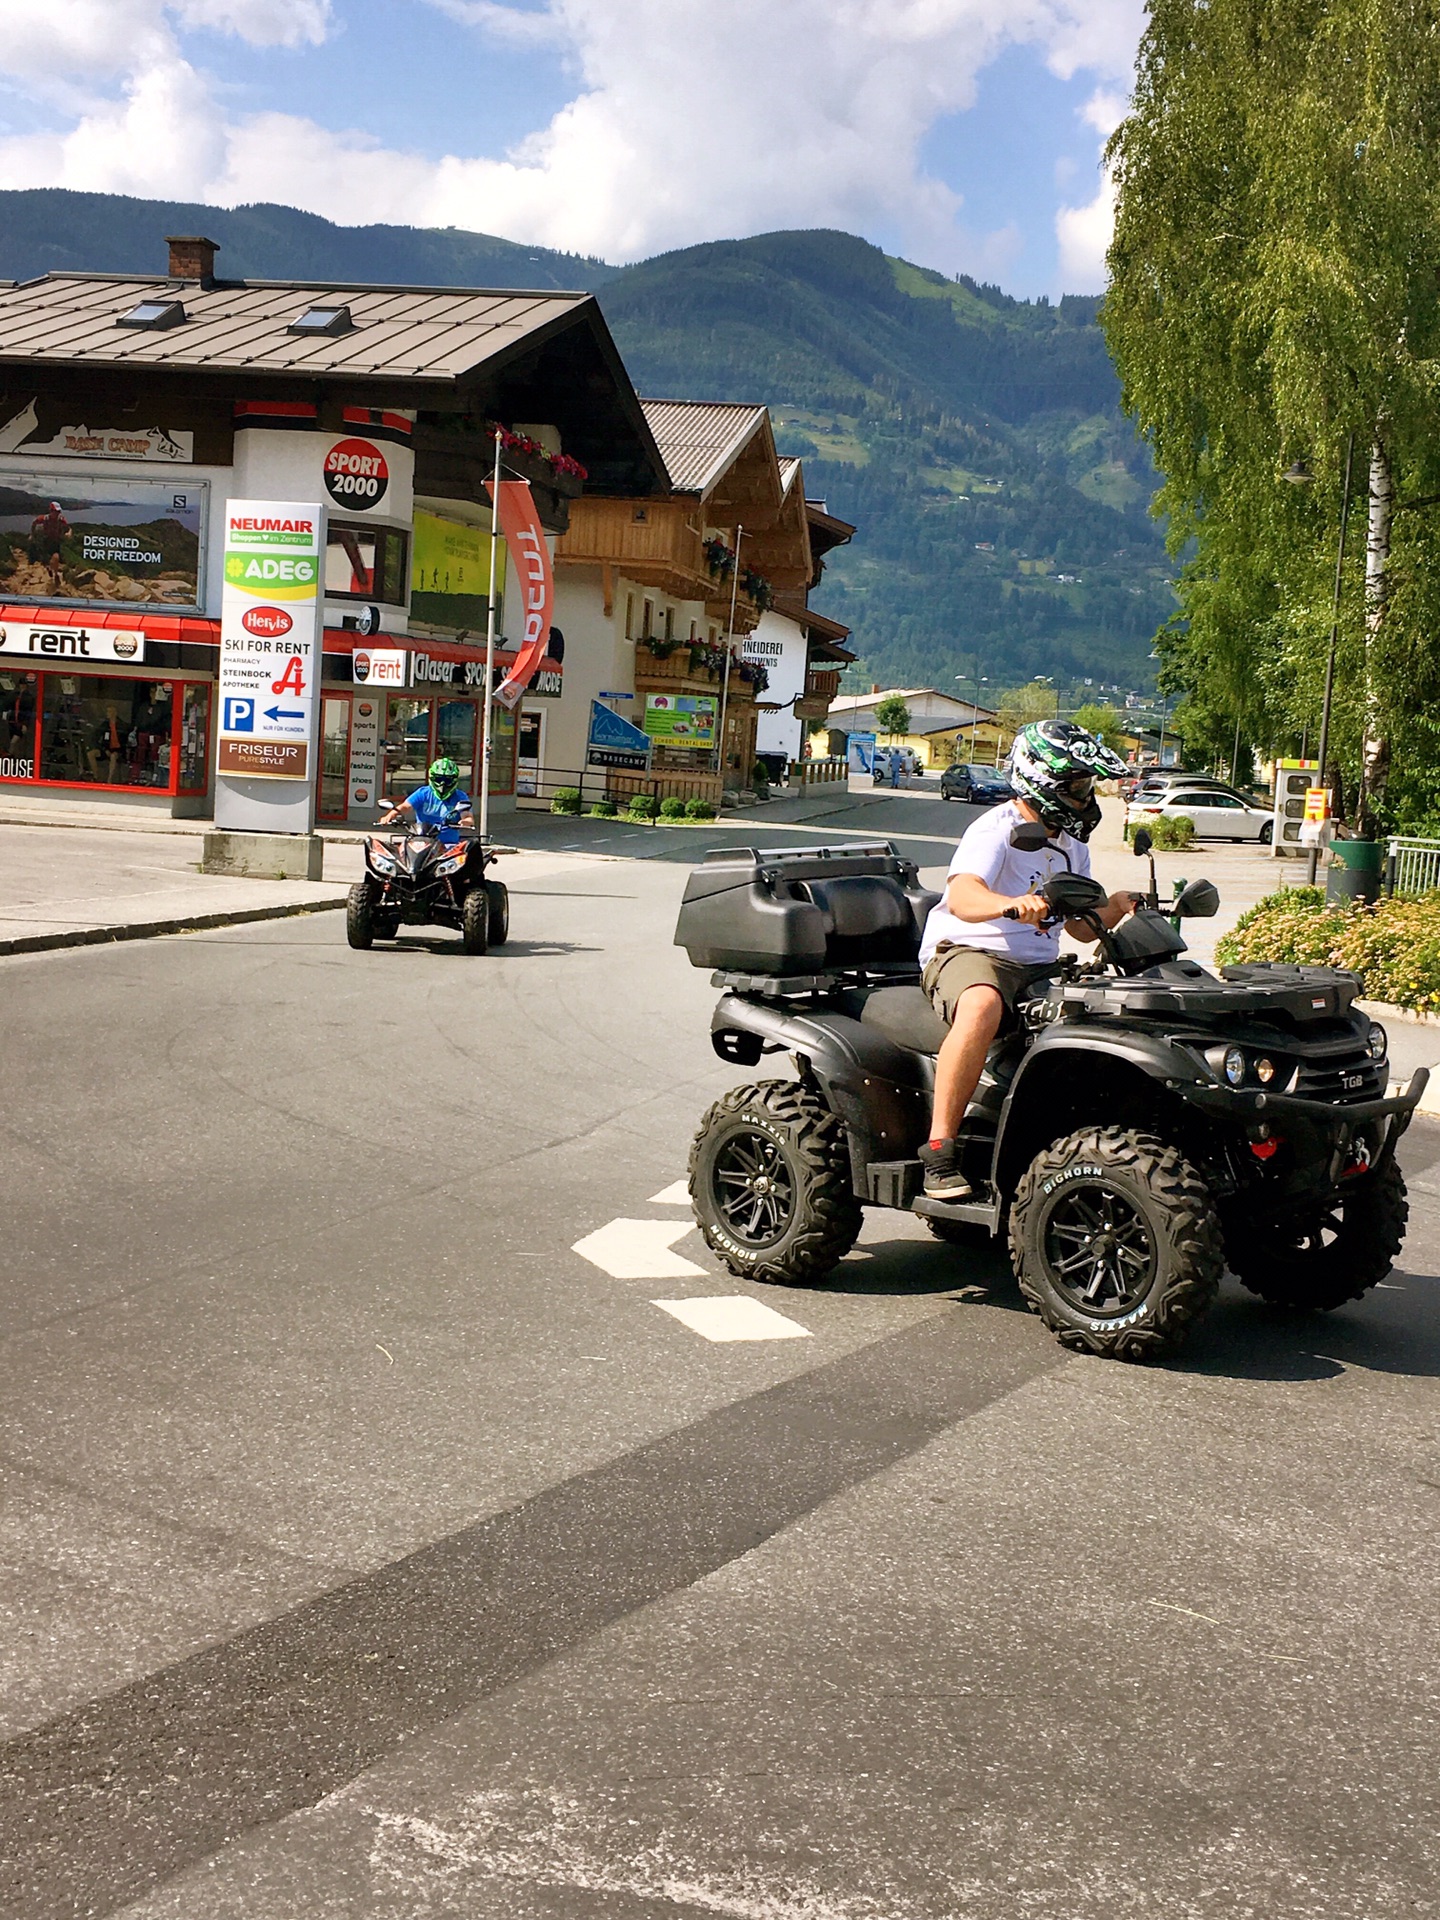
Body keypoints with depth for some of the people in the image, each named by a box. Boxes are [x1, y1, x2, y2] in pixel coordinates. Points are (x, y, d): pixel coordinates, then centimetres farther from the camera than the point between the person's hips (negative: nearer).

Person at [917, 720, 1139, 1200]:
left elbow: (1082, 926, 23)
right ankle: (939, 1150, -36)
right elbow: (962, 897, -28)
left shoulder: (1071, 847, 18)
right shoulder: (997, 829, -10)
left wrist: (1119, 907, 2)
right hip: (967, 952, -8)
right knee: (981, 1007, -41)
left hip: (1039, 967, 8)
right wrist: (1012, 904, -48)